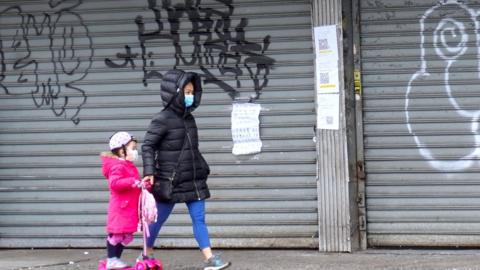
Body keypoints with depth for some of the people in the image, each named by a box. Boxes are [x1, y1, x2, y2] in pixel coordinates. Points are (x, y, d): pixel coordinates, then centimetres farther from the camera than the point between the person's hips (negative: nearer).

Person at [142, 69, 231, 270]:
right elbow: (147, 146, -13)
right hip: (170, 182, -6)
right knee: (159, 218, 7)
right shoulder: (162, 120, -12)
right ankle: (147, 253, 26)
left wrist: (203, 168, 20)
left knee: (199, 219, 0)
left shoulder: (188, 118, 9)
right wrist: (149, 172, -22)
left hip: (193, 180, 6)